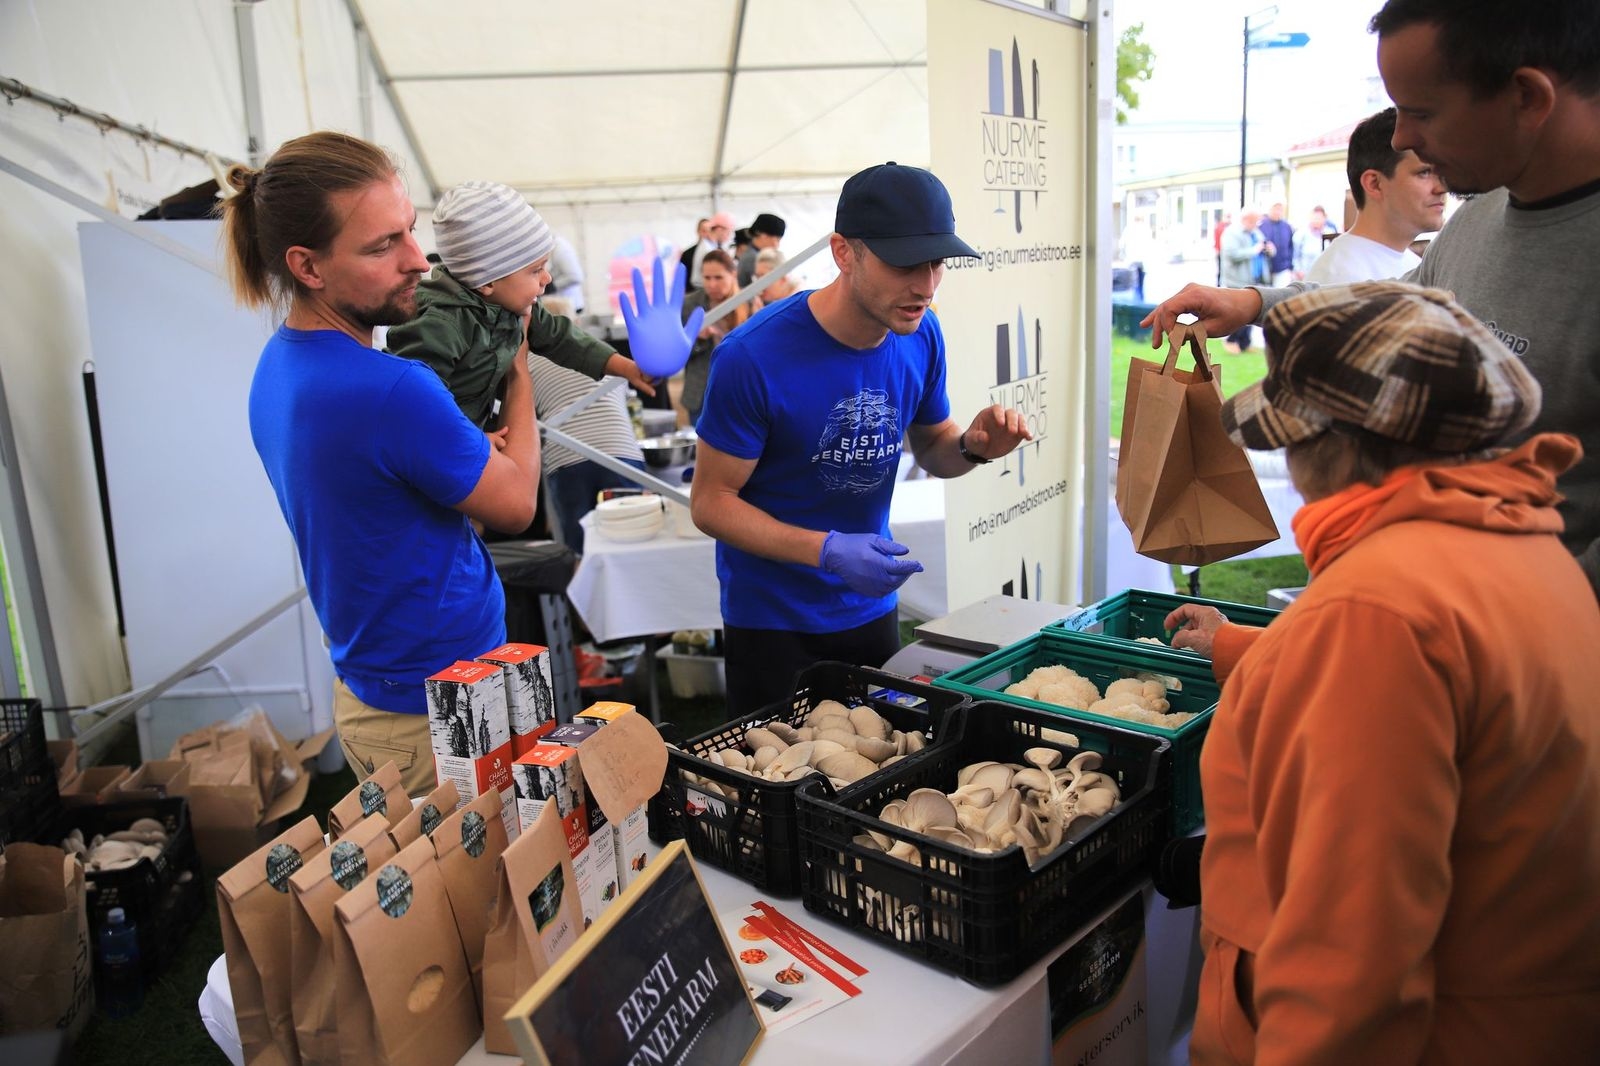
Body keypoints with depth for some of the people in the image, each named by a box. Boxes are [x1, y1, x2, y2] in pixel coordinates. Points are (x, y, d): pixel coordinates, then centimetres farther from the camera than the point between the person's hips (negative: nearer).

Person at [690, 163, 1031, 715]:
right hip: (772, 617, -5)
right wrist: (827, 551, -31)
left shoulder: (921, 336, -7)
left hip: (872, 603, 5)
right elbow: (710, 502, -18)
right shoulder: (754, 357, -25)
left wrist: (972, 446, -15)